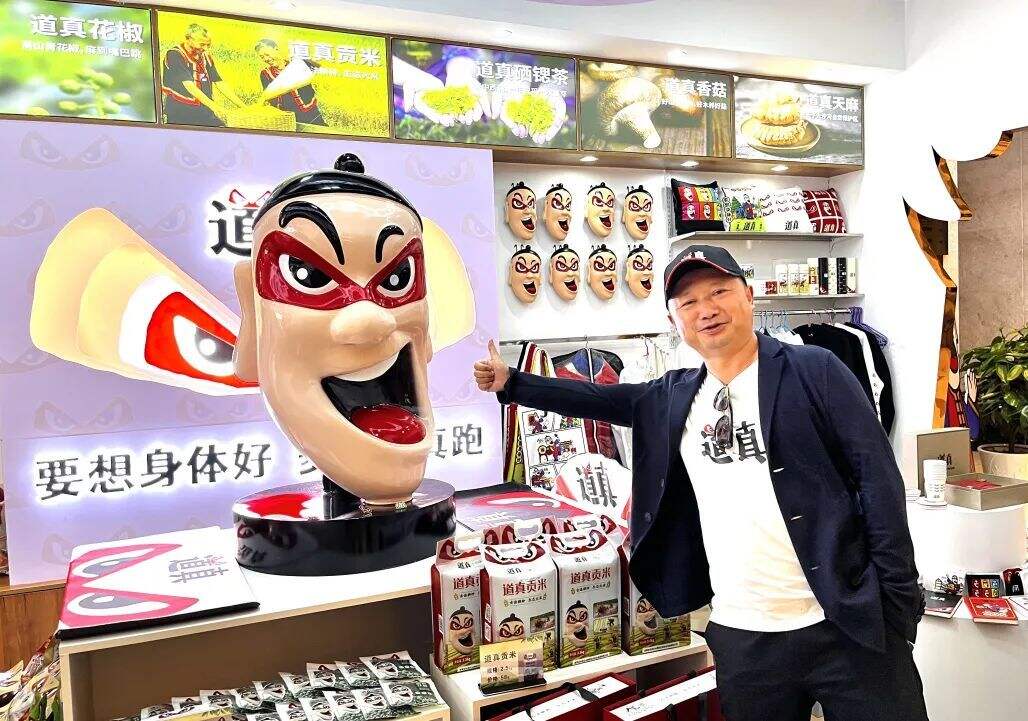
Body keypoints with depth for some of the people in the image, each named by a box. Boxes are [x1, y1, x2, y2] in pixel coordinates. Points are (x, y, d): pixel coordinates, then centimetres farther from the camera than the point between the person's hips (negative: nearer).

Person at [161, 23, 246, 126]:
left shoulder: (205, 56, 14)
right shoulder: (174, 55, -7)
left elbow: (221, 84, 13)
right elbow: (189, 86, -18)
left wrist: (243, 107, 3)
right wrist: (213, 106, -29)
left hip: (204, 111, 6)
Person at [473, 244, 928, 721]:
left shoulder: (813, 370, -6)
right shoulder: (673, 398, 7)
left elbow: (876, 478, -8)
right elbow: (599, 398, 17)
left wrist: (899, 598, -10)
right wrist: (510, 383, 11)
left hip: (844, 625, -3)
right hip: (742, 637, 4)